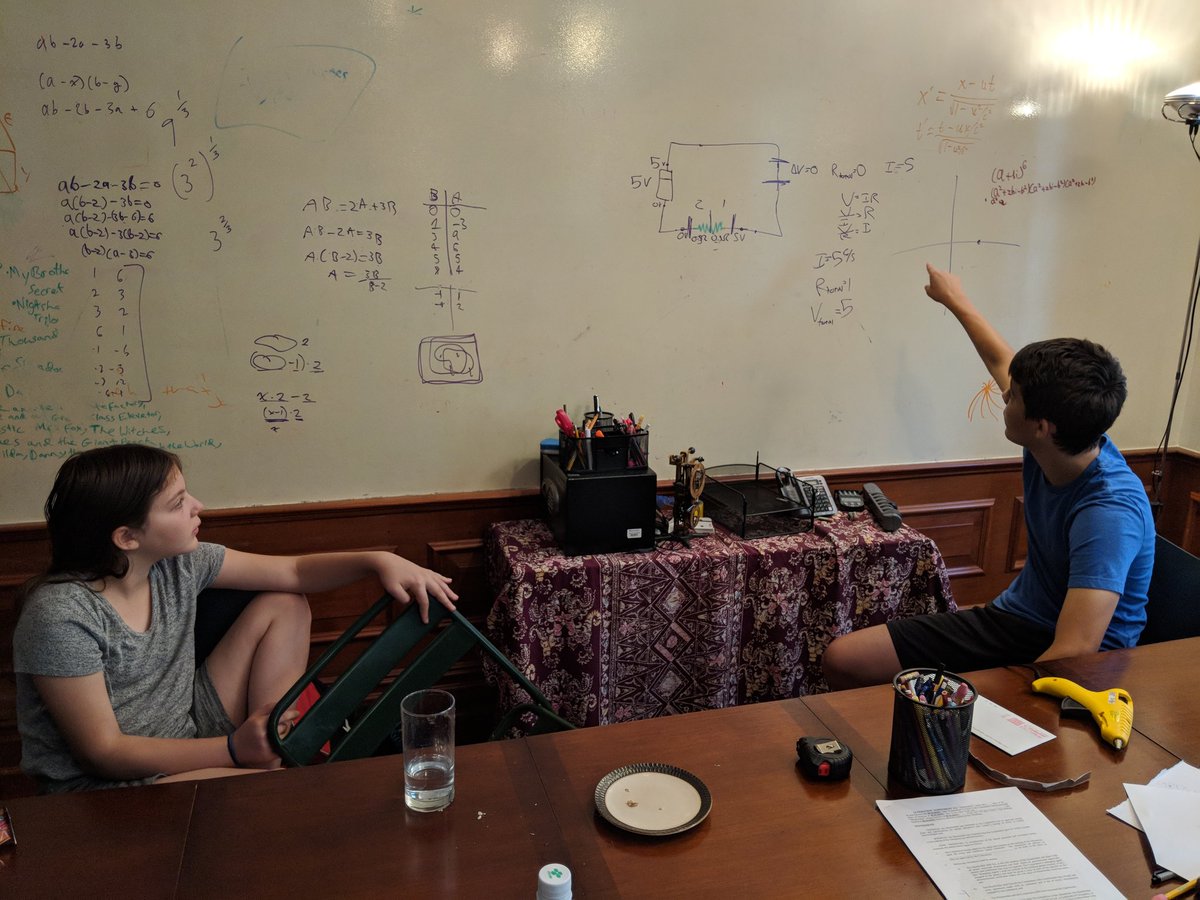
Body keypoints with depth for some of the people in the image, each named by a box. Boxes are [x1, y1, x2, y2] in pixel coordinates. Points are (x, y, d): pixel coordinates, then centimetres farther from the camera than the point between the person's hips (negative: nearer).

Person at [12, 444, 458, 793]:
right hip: (106, 787, -8)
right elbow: (102, 751, -22)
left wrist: (377, 560, -15)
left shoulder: (178, 564, -6)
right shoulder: (61, 616, -25)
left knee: (284, 607, 3)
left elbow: (293, 572, 1)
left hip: (188, 735, 8)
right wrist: (234, 750, -27)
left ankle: (277, 755, -2)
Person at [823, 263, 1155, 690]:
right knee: (842, 659, -3)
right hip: (1011, 617, 8)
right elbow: (1001, 360, 14)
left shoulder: (1110, 511, -30)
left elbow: (1073, 652, -36)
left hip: (1075, 667, -7)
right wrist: (955, 299, 27)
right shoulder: (1049, 445, -6)